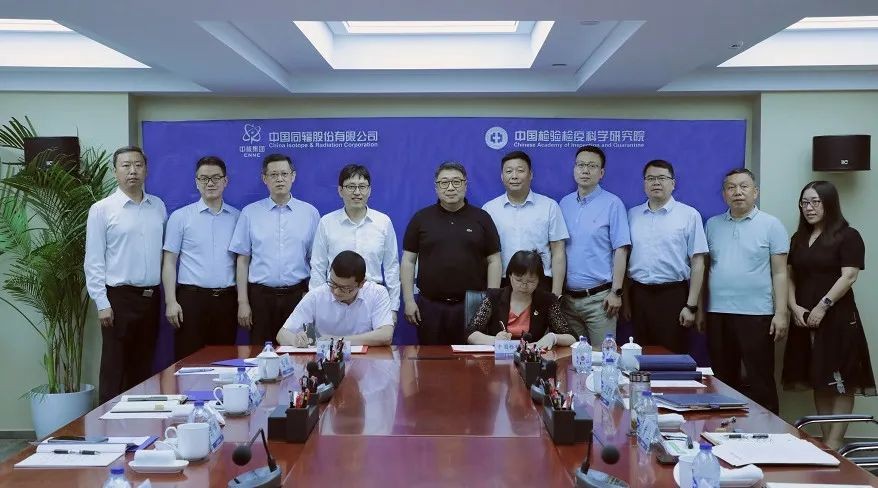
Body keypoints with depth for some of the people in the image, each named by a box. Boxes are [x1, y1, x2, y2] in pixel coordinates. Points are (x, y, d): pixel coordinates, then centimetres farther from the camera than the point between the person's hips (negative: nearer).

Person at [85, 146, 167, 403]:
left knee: (143, 368, 13)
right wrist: (102, 304, -11)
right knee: (115, 371, 1)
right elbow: (93, 261, -6)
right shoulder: (101, 210, -5)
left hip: (151, 296, 4)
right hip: (119, 297, -4)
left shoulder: (158, 206, 8)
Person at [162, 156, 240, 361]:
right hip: (192, 297, -2)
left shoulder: (237, 218, 9)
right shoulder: (180, 217, 4)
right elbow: (169, 262, 2)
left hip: (226, 298, 2)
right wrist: (171, 302, -6)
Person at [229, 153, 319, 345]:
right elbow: (242, 260, 5)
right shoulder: (250, 213, 5)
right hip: (261, 295, 0)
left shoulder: (310, 213, 5)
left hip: (297, 295, 0)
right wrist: (243, 302, 0)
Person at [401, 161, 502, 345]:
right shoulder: (421, 218, 6)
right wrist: (409, 300, -1)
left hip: (472, 306, 0)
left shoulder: (481, 218, 5)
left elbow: (494, 261, 4)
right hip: (429, 306, 1)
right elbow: (408, 261, 6)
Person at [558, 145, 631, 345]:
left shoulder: (612, 204, -4)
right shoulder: (564, 204, 10)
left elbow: (620, 251, -6)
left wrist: (616, 292, -11)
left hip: (599, 297, -4)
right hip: (567, 297, 4)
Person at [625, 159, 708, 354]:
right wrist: (625, 300, 8)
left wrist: (691, 305, -8)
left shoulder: (689, 215, -1)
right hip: (639, 295, 3)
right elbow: (625, 257, 11)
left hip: (673, 294, -3)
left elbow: (697, 263, -3)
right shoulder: (632, 215, 10)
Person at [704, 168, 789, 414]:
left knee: (760, 383, 1)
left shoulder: (771, 225, 1)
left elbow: (780, 273, -3)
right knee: (724, 381, 12)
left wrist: (781, 313, -10)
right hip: (717, 315, 4)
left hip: (756, 315, -4)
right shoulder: (712, 225, 11)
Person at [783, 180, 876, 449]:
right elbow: (790, 277, 12)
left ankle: (834, 443, -2)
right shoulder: (798, 238, 15)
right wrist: (794, 307, -3)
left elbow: (849, 276, -12)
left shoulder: (848, 236, -4)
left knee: (840, 383, -4)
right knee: (819, 382, 7)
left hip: (837, 318, -6)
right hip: (805, 320, 6)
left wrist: (822, 306, -17)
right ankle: (825, 439, 12)